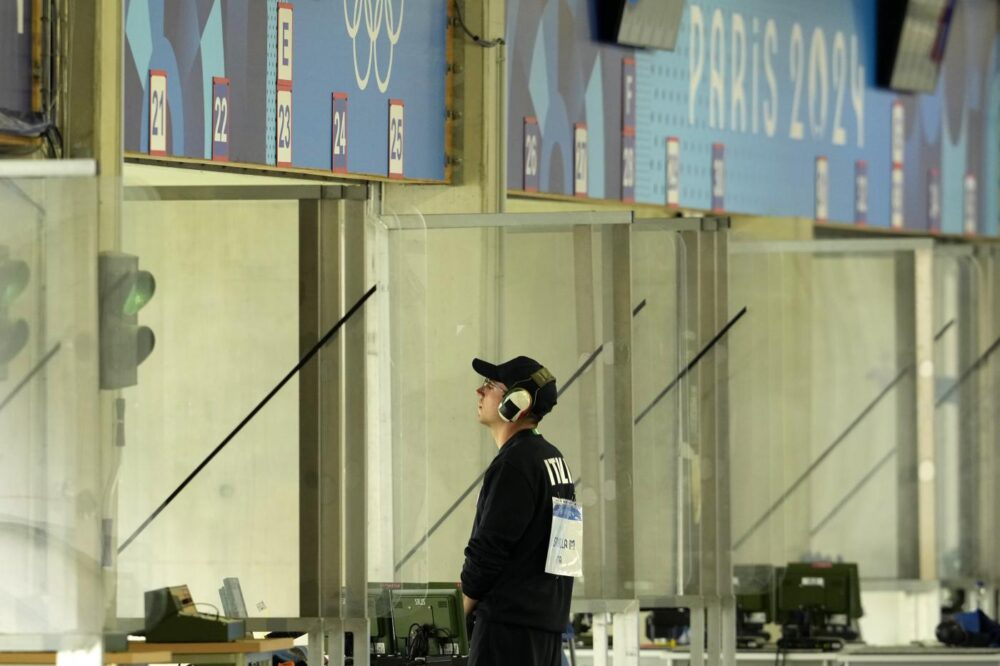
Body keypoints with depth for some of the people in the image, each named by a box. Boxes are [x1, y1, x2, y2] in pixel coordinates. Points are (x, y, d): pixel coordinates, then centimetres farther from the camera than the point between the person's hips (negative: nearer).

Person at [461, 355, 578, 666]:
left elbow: (490, 547, -15)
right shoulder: (554, 459, 17)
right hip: (549, 620, 10)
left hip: (510, 621, -10)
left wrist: (457, 613, -2)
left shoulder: (514, 463, -13)